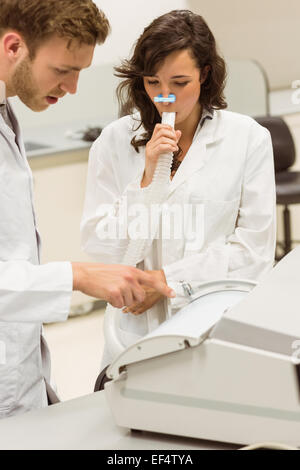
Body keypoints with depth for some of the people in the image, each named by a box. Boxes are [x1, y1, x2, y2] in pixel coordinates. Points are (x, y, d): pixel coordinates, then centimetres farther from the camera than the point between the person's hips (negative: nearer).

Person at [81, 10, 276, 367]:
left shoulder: (248, 138, 3)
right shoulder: (115, 141, 6)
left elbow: (255, 250, 0)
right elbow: (97, 248, 2)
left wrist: (168, 279, -6)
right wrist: (147, 179, -9)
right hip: (137, 328, 1)